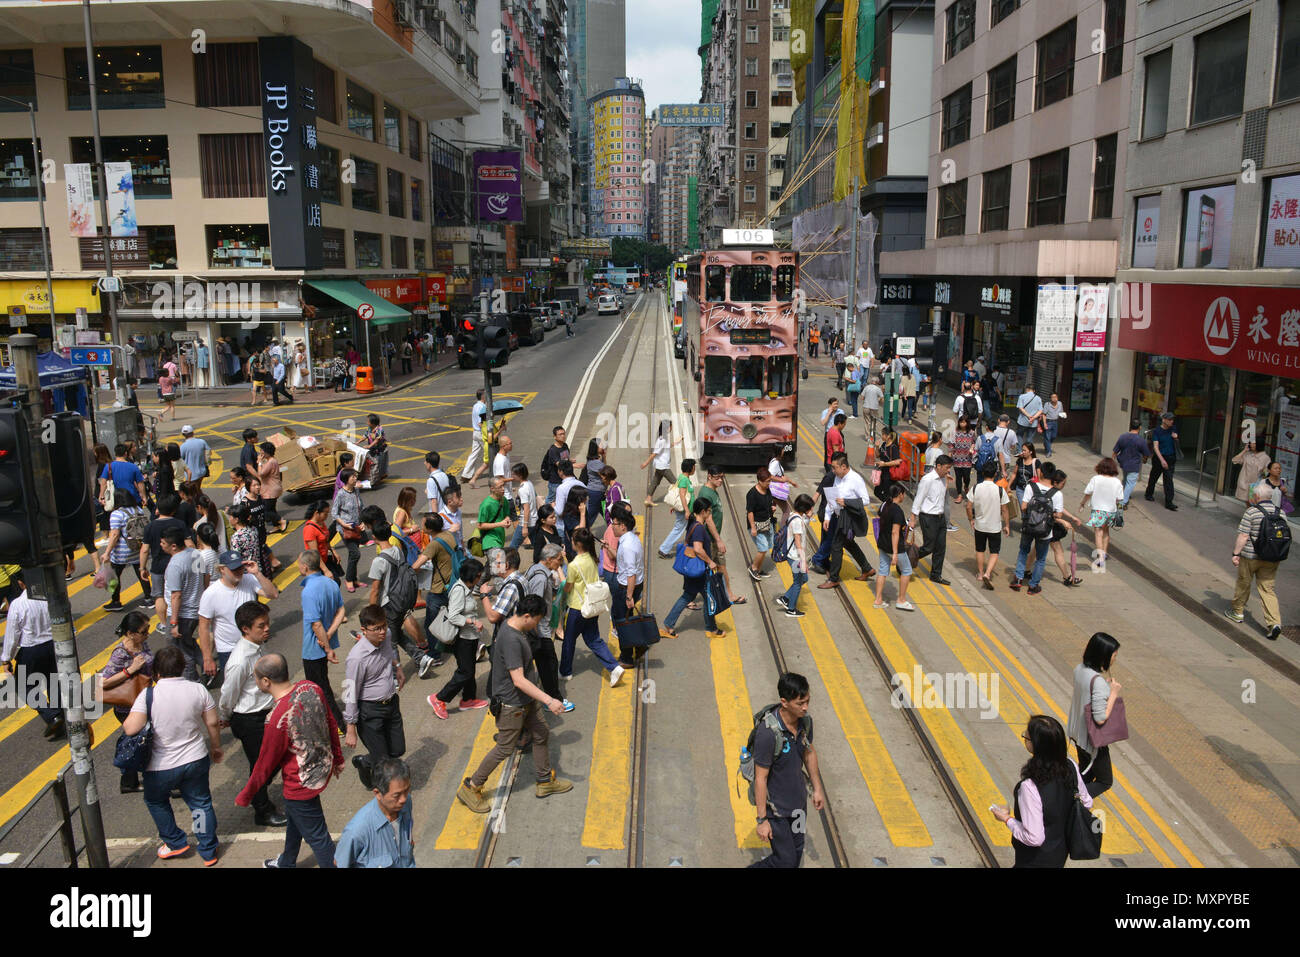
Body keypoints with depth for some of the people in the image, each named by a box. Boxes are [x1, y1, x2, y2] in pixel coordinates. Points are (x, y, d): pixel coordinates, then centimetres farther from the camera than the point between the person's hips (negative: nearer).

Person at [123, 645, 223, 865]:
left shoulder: (148, 695, -18)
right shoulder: (198, 690, -9)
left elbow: (131, 729, -25)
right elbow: (212, 724, -2)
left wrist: (123, 724, -1)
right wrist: (216, 748, 14)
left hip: (161, 768, -2)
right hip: (196, 761, 2)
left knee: (156, 801, 27)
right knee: (201, 803, 19)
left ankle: (176, 843, 36)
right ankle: (209, 852, 28)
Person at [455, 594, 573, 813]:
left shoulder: (511, 623, -3)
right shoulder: (510, 640, -32)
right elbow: (518, 681, -33)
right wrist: (549, 701, -34)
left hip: (527, 700, 10)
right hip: (511, 704, -10)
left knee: (542, 736, 19)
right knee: (505, 749, 3)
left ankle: (545, 781, 36)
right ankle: (470, 788, 19)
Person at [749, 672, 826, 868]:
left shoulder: (805, 721, -10)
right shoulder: (768, 732, -32)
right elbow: (760, 778, -24)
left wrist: (817, 788, 17)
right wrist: (762, 820, -18)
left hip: (798, 801, 7)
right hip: (775, 807, -7)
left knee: (796, 852, 20)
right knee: (785, 860, 2)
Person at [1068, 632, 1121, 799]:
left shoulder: (1080, 668, -5)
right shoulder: (1098, 681, -30)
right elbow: (1101, 718, -28)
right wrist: (1114, 694, -19)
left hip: (1078, 733, 8)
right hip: (1092, 739, -8)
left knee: (1085, 775, 26)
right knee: (1105, 781, 11)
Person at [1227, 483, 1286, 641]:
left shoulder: (1251, 512, -13)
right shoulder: (1280, 512, 3)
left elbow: (1243, 536, -16)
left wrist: (1235, 553, -10)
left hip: (1250, 557, -4)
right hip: (1272, 558, 4)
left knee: (1243, 584, 15)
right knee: (1267, 589, 6)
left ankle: (1237, 612, 30)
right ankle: (1274, 622, -6)